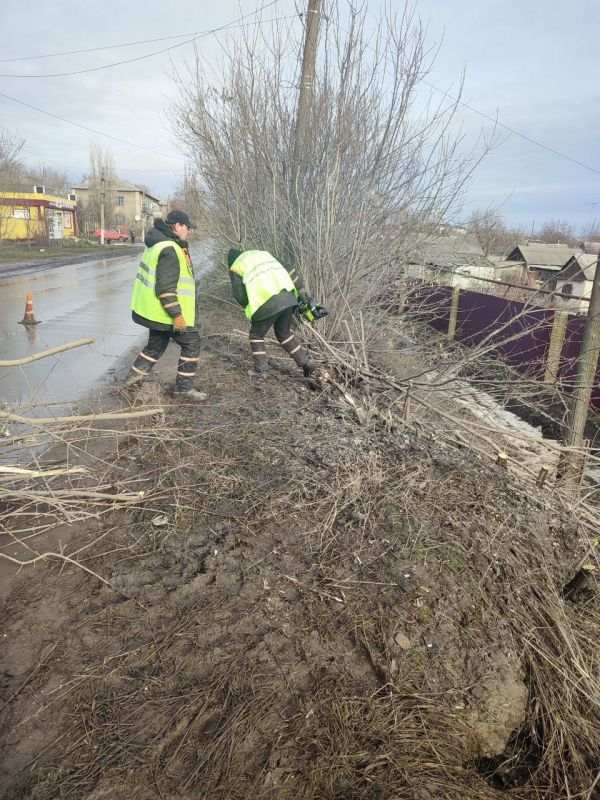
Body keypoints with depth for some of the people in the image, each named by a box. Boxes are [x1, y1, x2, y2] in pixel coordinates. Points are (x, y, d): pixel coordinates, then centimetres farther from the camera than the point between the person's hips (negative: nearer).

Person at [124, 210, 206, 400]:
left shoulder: (157, 243, 11)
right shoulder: (169, 251, -22)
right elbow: (165, 288, -26)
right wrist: (177, 315, -23)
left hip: (152, 309, 10)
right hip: (167, 312, -10)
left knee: (156, 343, 24)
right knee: (192, 343, 1)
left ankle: (135, 376, 32)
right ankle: (184, 386, 6)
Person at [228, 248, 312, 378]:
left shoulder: (235, 268, 13)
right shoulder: (263, 254, 28)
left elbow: (241, 298, 6)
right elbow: (289, 270, 18)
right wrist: (301, 291, 17)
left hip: (267, 303, -5)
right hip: (288, 298, 5)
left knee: (256, 335, 19)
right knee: (284, 333, 25)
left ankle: (261, 370, 23)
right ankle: (304, 363, 23)